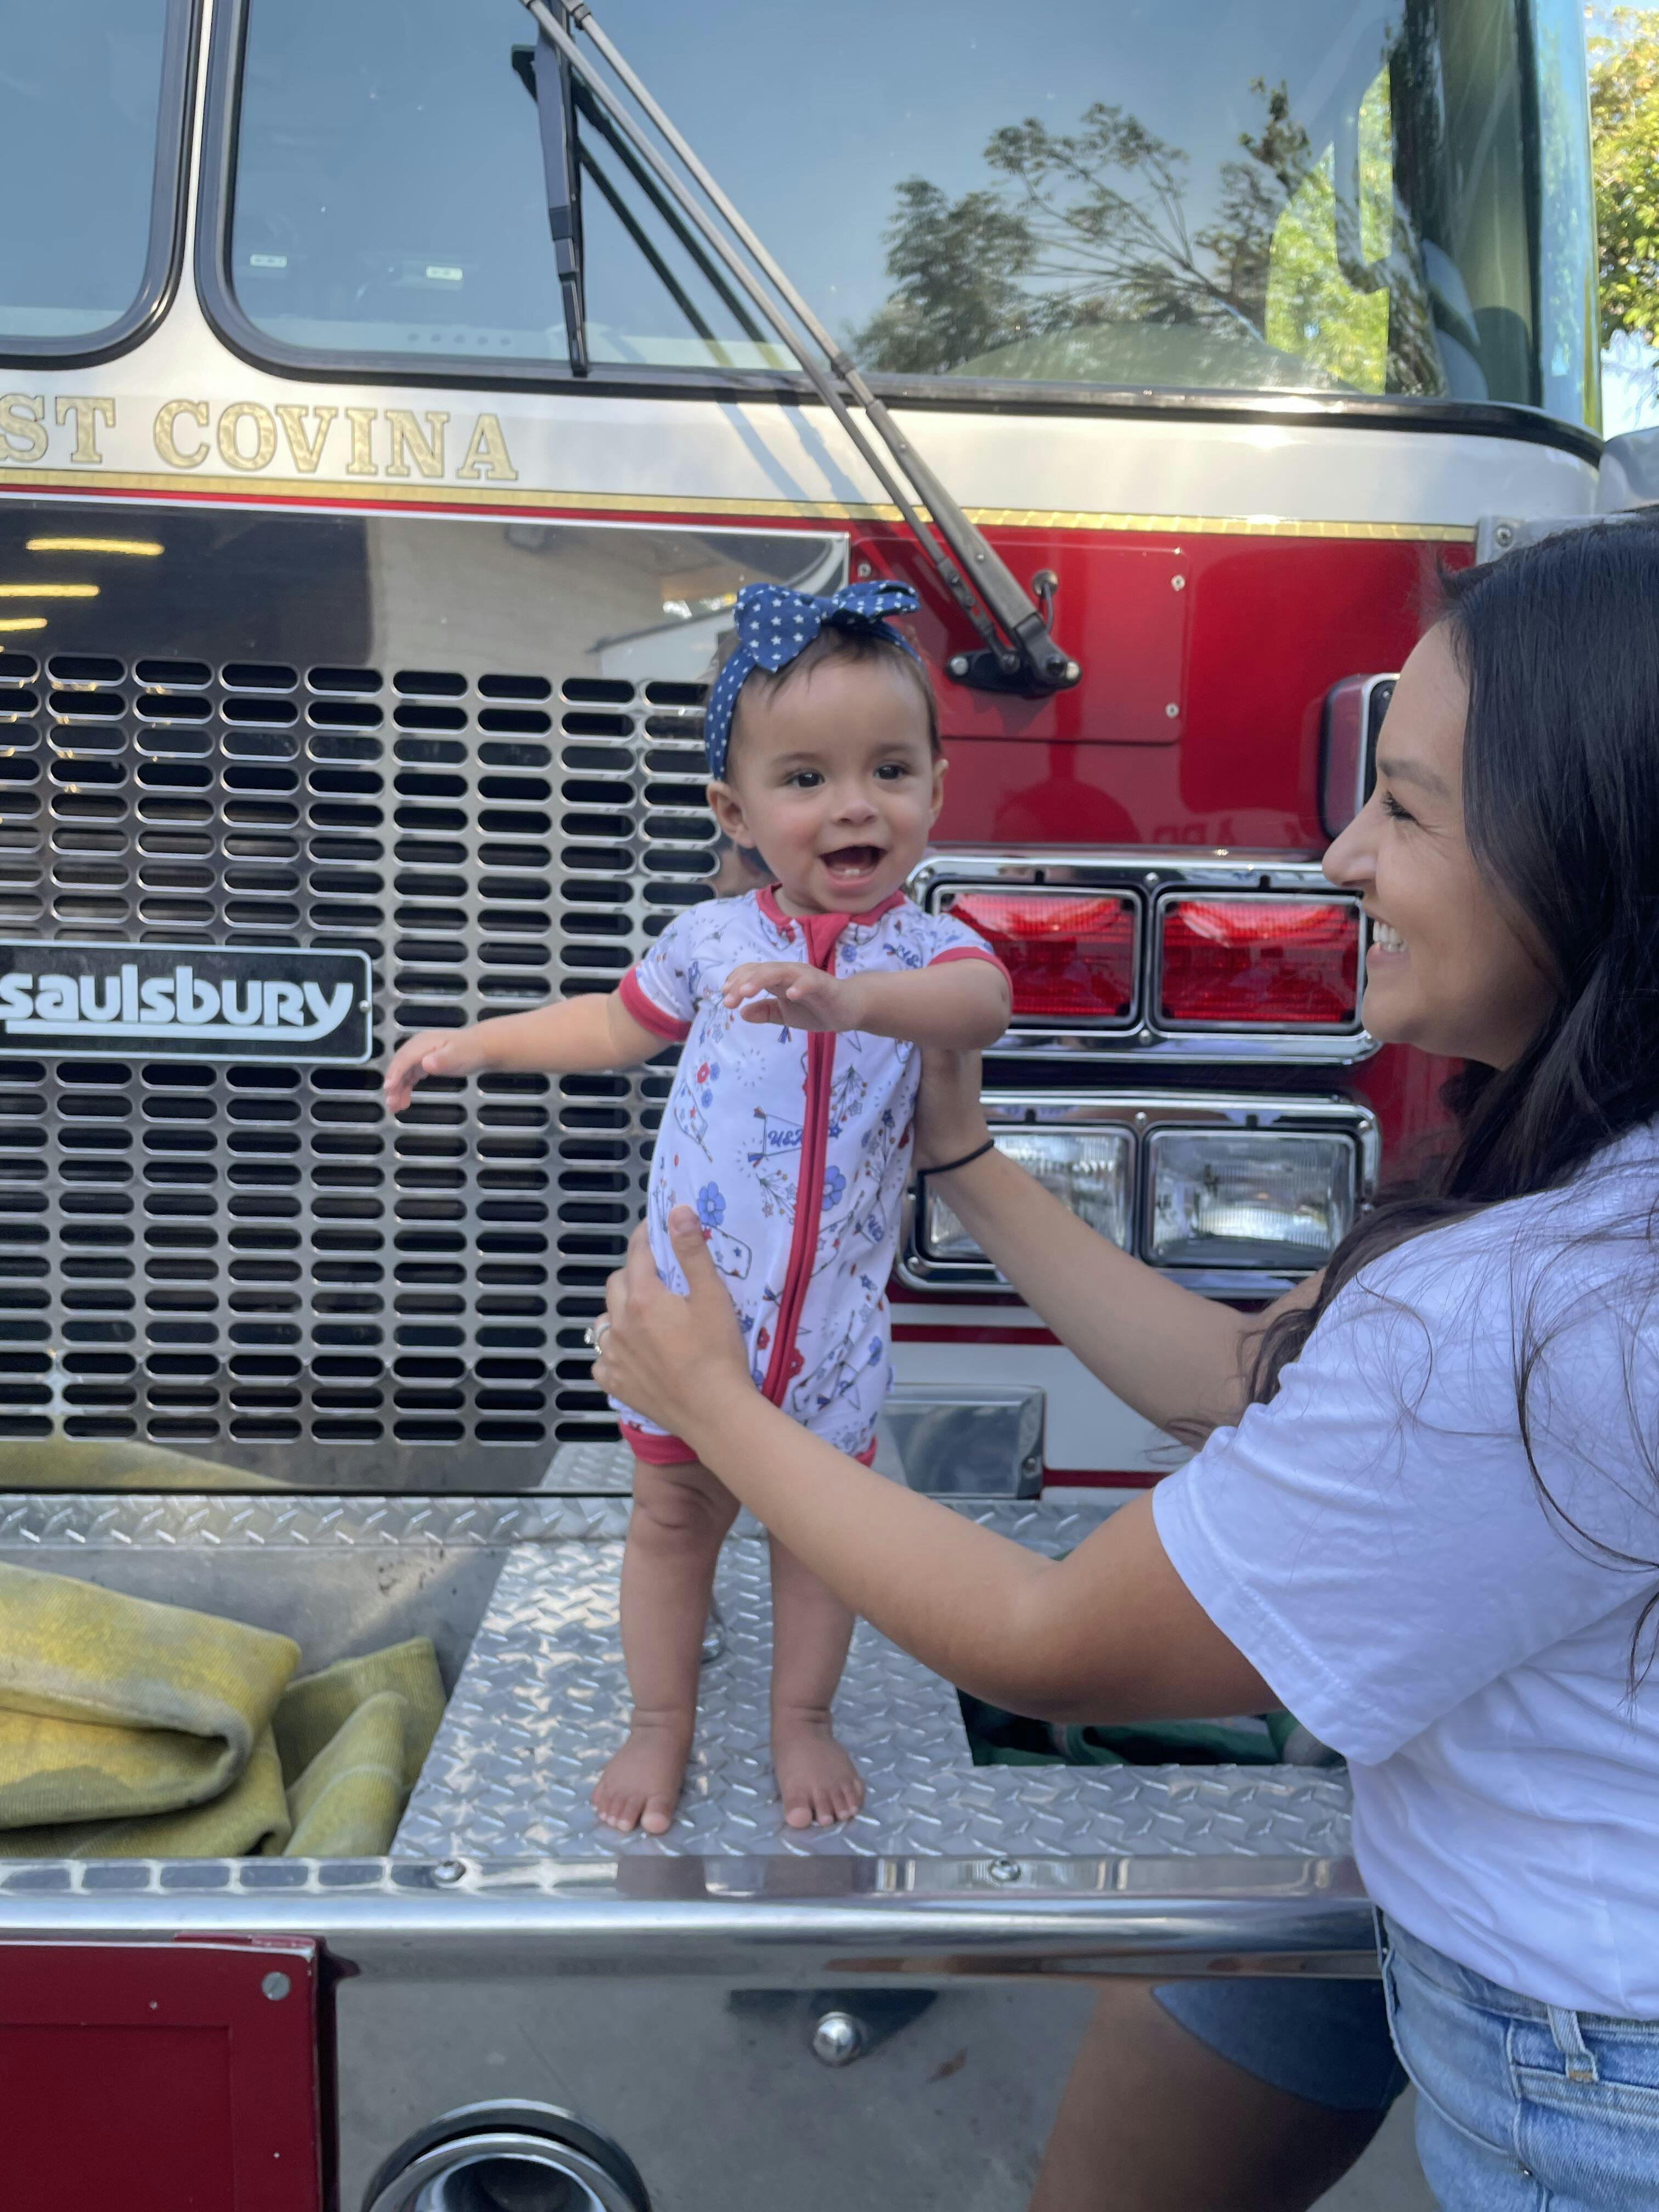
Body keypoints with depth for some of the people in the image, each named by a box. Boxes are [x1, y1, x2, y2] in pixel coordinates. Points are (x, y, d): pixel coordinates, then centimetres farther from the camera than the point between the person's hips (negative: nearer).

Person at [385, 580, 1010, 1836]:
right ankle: (662, 1724, 35)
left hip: (833, 1318, -1)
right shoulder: (710, 941, -3)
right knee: (674, 1511, 16)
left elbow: (983, 1001, -36)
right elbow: (620, 1024, 16)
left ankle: (803, 1719, 38)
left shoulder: (924, 949, -11)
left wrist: (852, 997, -54)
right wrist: (477, 1042, 19)